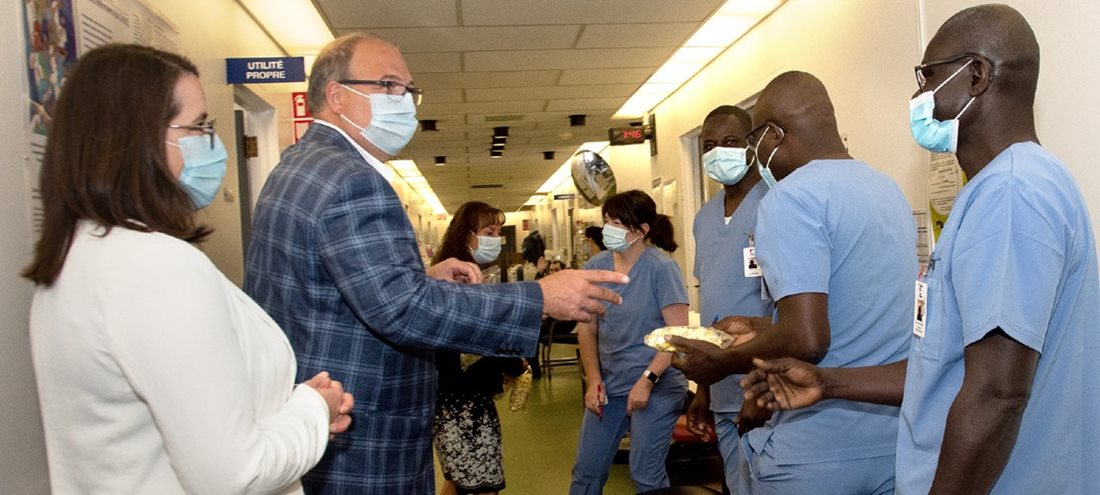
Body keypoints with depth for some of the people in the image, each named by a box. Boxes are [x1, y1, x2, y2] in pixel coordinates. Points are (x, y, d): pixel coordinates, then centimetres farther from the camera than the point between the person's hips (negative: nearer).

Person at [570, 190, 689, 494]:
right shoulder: (595, 267, 1)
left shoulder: (661, 268, -13)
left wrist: (647, 380, -20)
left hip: (657, 387, -5)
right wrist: (593, 380, -3)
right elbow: (587, 329, 6)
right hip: (609, 385, 5)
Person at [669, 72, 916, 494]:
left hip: (822, 449, -7)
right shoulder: (889, 189, 9)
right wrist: (770, 330, 22)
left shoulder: (792, 197, -17)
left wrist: (723, 362, -8)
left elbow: (806, 341, -25)